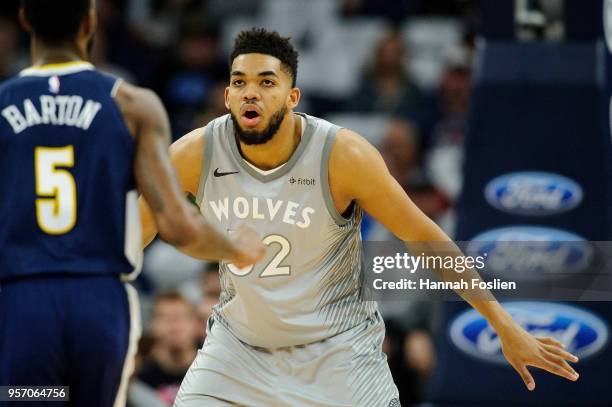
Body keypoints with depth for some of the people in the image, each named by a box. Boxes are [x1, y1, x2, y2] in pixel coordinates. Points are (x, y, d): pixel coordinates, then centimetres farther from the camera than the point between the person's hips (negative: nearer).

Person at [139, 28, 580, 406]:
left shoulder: (343, 155, -21)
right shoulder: (194, 155, -16)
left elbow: (427, 239, -13)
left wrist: (505, 326, -12)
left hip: (336, 348, -2)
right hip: (239, 345, 2)